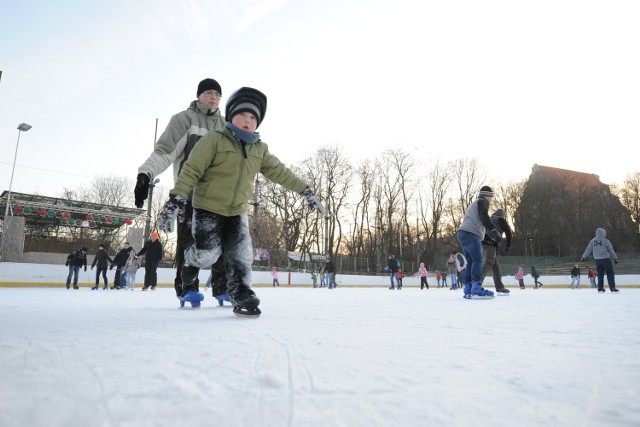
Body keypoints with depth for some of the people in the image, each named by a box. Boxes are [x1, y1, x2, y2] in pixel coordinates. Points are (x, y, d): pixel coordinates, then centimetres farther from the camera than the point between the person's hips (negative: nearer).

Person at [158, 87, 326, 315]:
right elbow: (191, 170, -15)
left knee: (241, 256, -3)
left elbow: (279, 172, 8)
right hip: (208, 207, -4)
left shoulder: (260, 149, 5)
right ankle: (188, 271, 32)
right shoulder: (213, 140, -11)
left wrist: (305, 190, 5)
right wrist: (176, 199, -23)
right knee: (208, 253, -1)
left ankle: (241, 294, 11)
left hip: (237, 211, 5)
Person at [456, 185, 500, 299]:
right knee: (478, 260, -14)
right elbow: (484, 217, -14)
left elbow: (481, 224, 36)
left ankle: (468, 290, 5)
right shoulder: (482, 201, 4)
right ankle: (476, 288, -24)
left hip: (463, 234, 10)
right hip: (470, 234, -10)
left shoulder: (474, 204, 33)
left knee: (471, 261, 9)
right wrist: (493, 230, -22)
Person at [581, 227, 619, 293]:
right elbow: (611, 251, -1)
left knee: (600, 273, 12)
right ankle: (612, 287, -1)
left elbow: (588, 249, 7)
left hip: (597, 260, 4)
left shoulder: (593, 241, 4)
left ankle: (600, 288, 10)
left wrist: (583, 257, 16)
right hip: (605, 259, -4)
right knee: (610, 273, 3)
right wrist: (615, 258, 11)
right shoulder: (606, 241, -7)